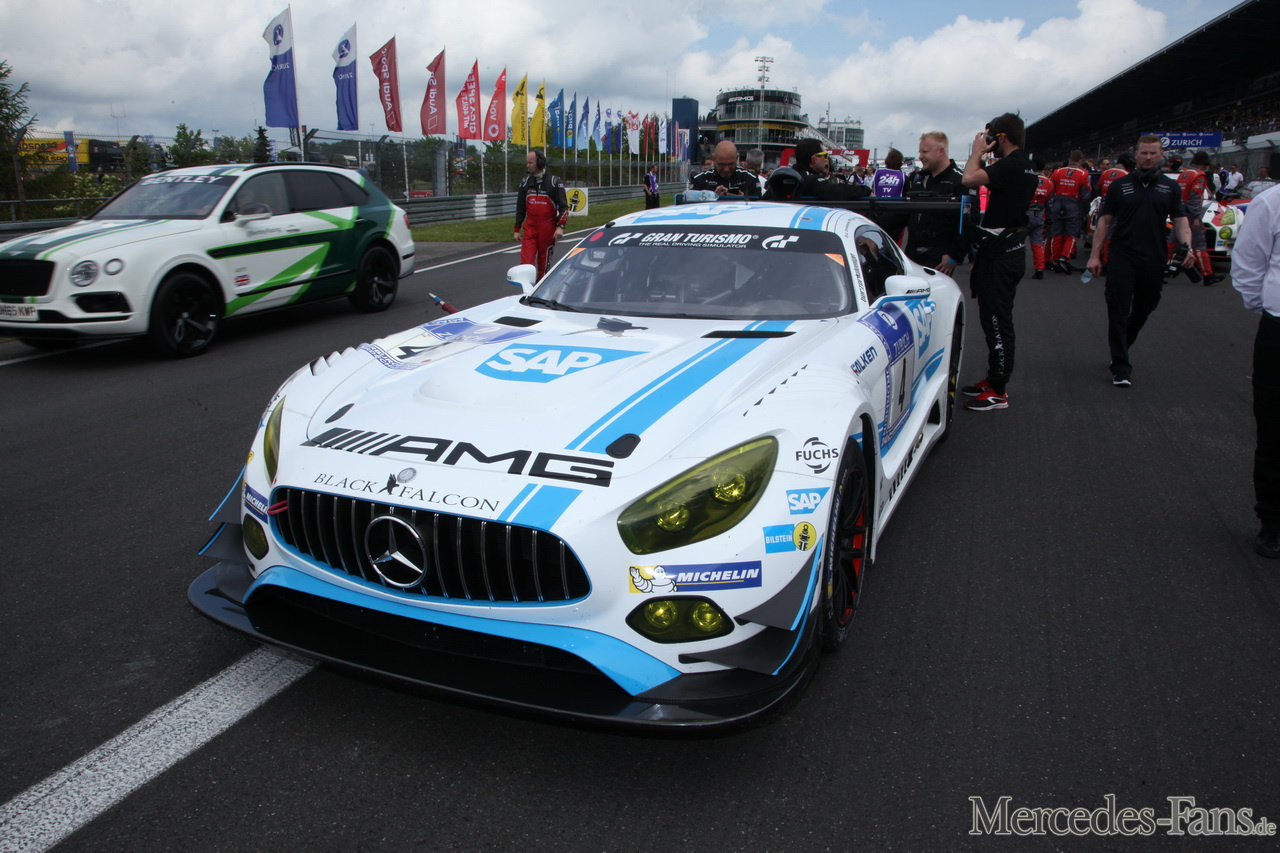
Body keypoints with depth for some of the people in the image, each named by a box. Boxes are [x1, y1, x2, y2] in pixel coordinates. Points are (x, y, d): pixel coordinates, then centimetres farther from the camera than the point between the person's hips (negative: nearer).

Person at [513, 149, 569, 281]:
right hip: (530, 229, 3)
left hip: (548, 230, -3)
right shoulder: (525, 182, 9)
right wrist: (517, 230, 12)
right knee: (526, 261, -10)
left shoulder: (554, 182, -2)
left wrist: (560, 226, -16)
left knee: (544, 263, 5)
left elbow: (563, 207, -3)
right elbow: (520, 208, 15)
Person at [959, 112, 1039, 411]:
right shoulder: (1026, 168, 14)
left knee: (997, 320, -7)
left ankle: (998, 391, -2)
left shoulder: (1011, 166, -19)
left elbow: (970, 179, -28)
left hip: (1000, 254, -11)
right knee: (995, 318, 17)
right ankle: (993, 378, 28)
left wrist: (977, 151, -12)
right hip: (1011, 249, 11)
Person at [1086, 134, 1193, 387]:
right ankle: (1120, 367, -1)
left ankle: (1122, 346, 38)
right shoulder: (1120, 185, 5)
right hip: (1121, 258, -2)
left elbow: (1180, 221, 6)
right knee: (1118, 312, -5)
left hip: (1153, 261, 2)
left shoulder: (1170, 187, 8)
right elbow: (1105, 221, 6)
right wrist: (1095, 255, 0)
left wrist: (1186, 245, -14)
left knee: (1143, 309, 14)